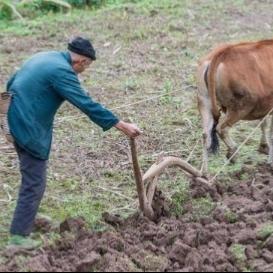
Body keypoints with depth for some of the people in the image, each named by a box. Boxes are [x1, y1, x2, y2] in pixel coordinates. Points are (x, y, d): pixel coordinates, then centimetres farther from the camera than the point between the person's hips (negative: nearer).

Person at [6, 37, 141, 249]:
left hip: (16, 120, 10)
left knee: (33, 175, 25)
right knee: (35, 182, -4)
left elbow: (11, 83, 20)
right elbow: (88, 105, -22)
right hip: (28, 128, -10)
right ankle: (18, 236, -1)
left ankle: (28, 215, 41)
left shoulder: (44, 57, 12)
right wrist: (122, 126, -20)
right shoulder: (62, 71, -17)